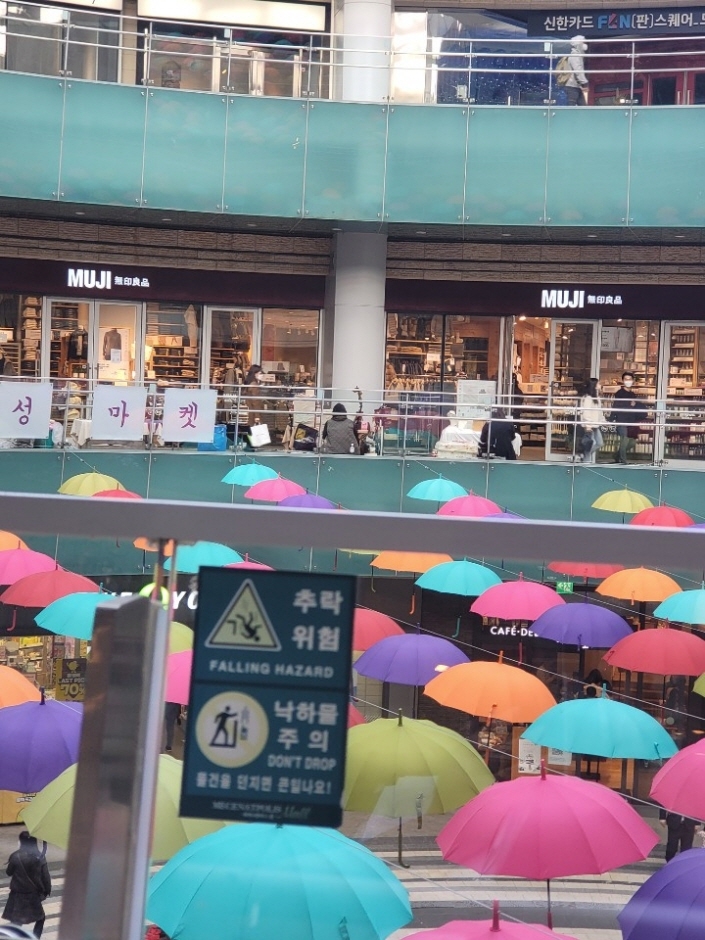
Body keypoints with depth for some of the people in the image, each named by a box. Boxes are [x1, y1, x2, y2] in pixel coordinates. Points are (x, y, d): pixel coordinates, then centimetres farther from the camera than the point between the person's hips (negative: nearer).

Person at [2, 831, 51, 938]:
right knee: (40, 918, 21)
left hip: (18, 895, -1)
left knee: (15, 921, 9)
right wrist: (47, 890, 8)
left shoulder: (16, 857, -15)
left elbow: (9, 872, 0)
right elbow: (45, 875, -6)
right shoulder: (40, 857, -10)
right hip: (33, 894, 1)